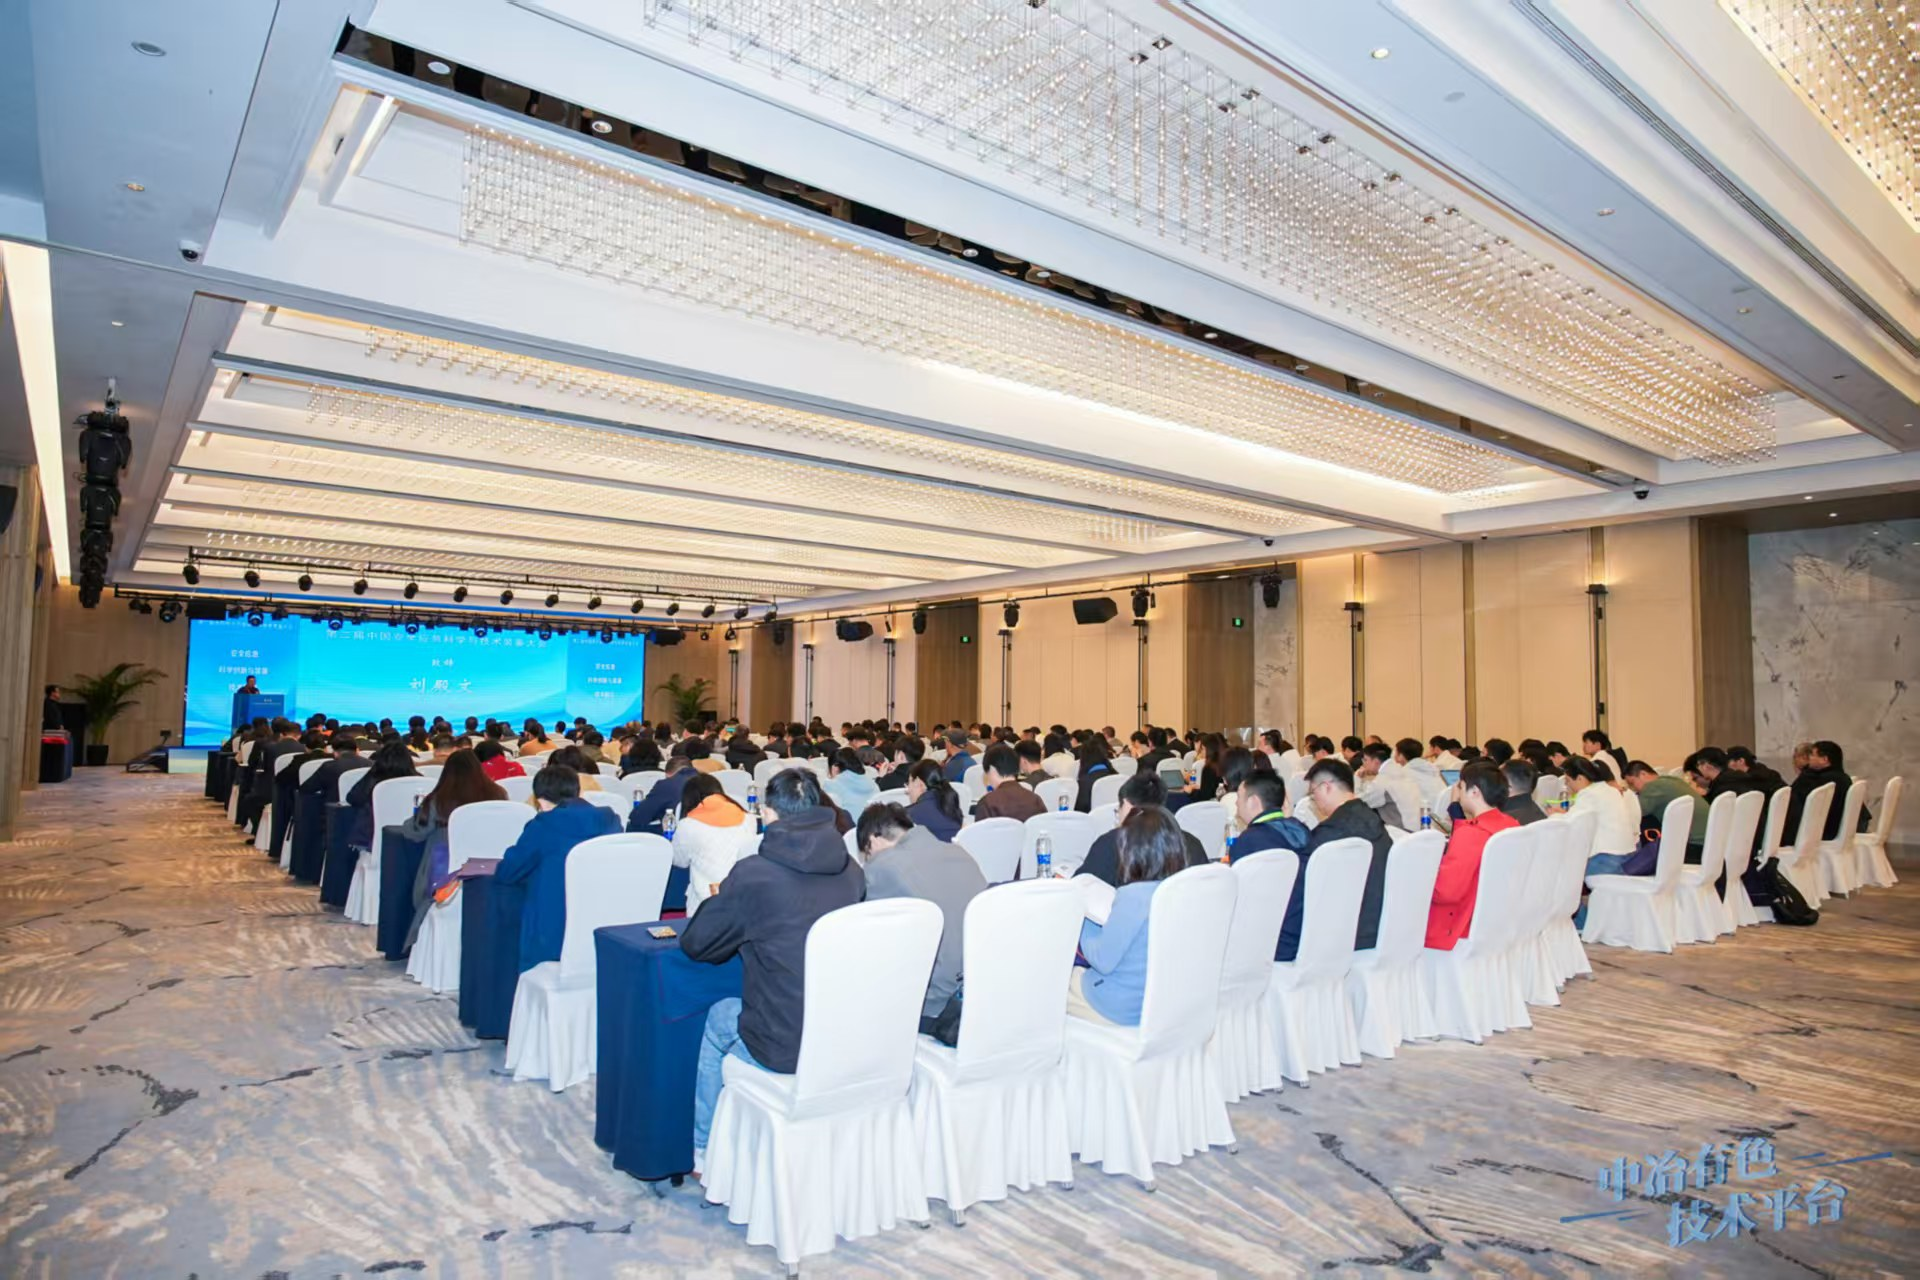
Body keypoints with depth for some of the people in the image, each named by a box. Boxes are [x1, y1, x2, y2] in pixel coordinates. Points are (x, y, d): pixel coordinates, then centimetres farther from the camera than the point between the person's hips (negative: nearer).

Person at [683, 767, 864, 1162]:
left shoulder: (753, 874, -16)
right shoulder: (852, 871, -2)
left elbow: (695, 943, -4)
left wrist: (718, 903, 15)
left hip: (784, 1050, -5)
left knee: (719, 1017, 26)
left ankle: (705, 1149, 41)